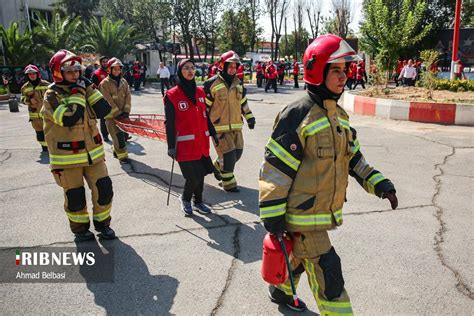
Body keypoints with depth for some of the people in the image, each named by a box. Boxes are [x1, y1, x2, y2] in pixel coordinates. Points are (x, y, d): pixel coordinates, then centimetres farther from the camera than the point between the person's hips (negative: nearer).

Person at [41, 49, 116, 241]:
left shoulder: (82, 89, 7)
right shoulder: (52, 96, -11)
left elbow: (104, 111, -3)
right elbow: (68, 118, -28)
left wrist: (89, 88, -8)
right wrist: (77, 93, -20)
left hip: (93, 153, 5)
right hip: (67, 157, -5)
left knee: (104, 189, 2)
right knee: (75, 196, 7)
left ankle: (102, 223, 24)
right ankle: (80, 228, 29)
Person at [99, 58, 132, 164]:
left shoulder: (123, 81, 7)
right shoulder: (104, 83, -9)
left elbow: (128, 97, 0)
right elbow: (108, 101, -14)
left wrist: (126, 112, -10)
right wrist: (118, 113, -17)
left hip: (122, 114, 5)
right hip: (111, 115, -5)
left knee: (125, 134, 11)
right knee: (118, 135, -8)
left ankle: (116, 150, 32)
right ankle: (122, 155, 2)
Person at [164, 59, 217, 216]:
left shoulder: (200, 91, 9)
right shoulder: (172, 95, -9)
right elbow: (170, 123, -10)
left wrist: (213, 133, 19)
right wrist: (171, 146, -11)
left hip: (202, 142, 6)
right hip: (185, 144, -6)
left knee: (201, 173, 13)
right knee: (193, 176, -5)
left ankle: (198, 202, 34)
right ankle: (185, 199, 25)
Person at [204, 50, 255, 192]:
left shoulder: (238, 84, 11)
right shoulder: (212, 84, -10)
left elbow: (243, 102, 22)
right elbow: (205, 106, -6)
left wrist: (249, 117, 19)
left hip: (236, 126, 7)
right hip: (219, 127, -7)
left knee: (238, 152, 10)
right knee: (228, 154, -6)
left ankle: (218, 167, 36)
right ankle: (228, 183, 12)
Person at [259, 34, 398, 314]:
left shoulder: (340, 115, 7)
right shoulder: (297, 115, -20)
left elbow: (354, 158, 15)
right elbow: (275, 169, -20)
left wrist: (381, 185, 2)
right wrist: (272, 218, -18)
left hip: (327, 212, 8)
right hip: (302, 216, -8)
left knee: (300, 257, 26)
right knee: (328, 274, -2)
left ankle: (281, 291, 51)